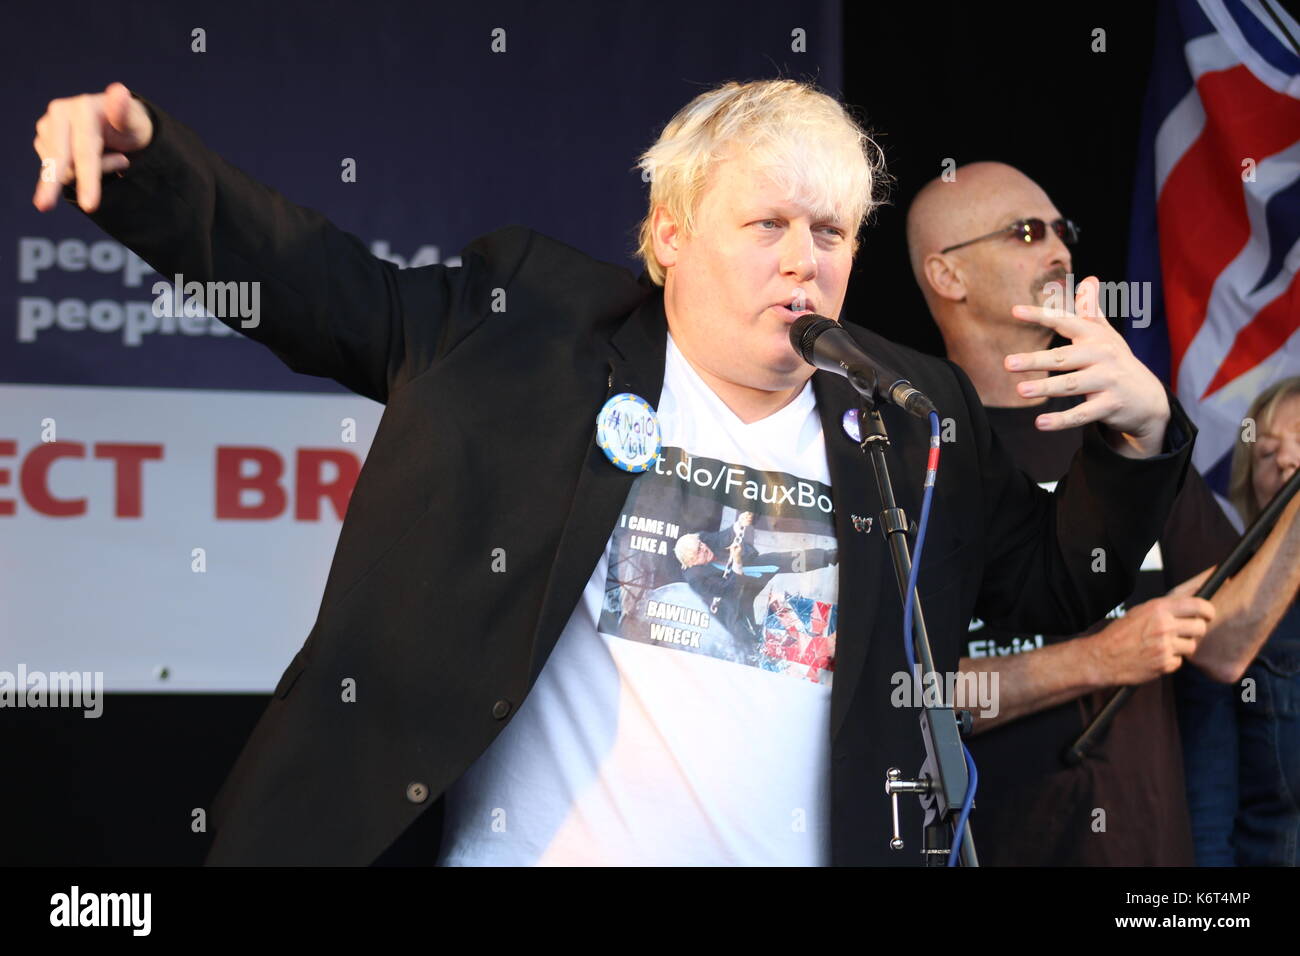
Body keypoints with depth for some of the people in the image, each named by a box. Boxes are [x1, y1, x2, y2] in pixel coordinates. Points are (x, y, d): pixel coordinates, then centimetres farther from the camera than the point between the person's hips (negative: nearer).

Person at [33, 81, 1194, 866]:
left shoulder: (917, 416, 10)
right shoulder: (523, 323, 3)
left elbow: (1057, 580, 16)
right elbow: (305, 279, 9)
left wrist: (1138, 429, -1)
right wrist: (140, 157, -4)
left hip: (799, 846, 2)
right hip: (508, 841, -1)